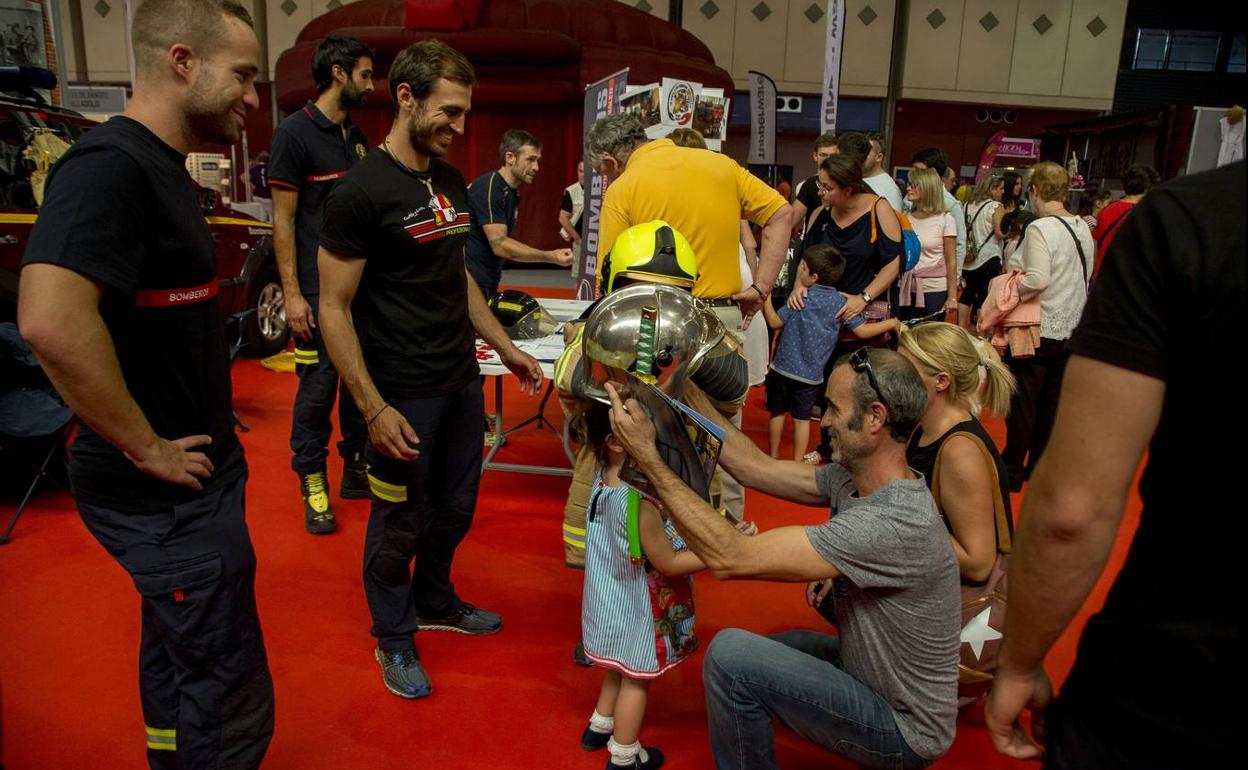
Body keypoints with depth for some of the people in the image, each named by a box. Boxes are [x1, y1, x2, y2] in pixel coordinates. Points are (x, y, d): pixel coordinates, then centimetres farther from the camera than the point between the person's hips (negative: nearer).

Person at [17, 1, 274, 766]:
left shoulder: (161, 167, 10)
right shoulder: (110, 164, -20)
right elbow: (52, 321, -34)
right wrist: (147, 449, -22)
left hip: (191, 477, 10)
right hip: (166, 493, -10)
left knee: (178, 659, 24)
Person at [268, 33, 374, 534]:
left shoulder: (358, 139, 14)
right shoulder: (295, 132, -7)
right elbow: (283, 219, -10)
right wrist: (291, 294, -14)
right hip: (319, 289, -7)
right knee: (318, 386, 0)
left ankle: (356, 469, 25)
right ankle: (312, 484, 14)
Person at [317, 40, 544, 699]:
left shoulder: (452, 183, 7)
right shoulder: (360, 192, -16)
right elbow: (333, 309, -16)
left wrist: (505, 348, 15)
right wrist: (373, 409, -20)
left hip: (462, 380, 7)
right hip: (404, 395, -7)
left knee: (456, 505, 20)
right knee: (400, 521, 10)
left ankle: (435, 601, 45)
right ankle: (394, 638, 33)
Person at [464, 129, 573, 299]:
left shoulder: (512, 193, 12)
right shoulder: (489, 188, -16)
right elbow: (499, 245, -22)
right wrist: (550, 257, -26)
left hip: (488, 283, 9)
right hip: (473, 282, -9)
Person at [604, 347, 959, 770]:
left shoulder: (894, 525, -34)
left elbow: (729, 557, -35)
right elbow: (758, 466, -2)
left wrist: (648, 456, -31)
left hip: (905, 732, -9)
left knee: (731, 654, -18)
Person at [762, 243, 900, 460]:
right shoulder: (840, 302, -4)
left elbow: (775, 322, -6)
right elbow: (862, 331, -5)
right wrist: (891, 323, 7)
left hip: (783, 368, -1)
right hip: (811, 375, 1)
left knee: (777, 412, 15)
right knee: (802, 418, 12)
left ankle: (773, 456, 26)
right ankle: (797, 462, 15)